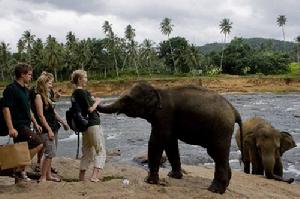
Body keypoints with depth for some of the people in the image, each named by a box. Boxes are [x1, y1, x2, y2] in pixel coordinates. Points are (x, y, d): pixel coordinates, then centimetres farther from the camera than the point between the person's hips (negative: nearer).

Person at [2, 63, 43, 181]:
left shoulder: (25, 90, 16)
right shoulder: (11, 89, -13)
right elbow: (6, 109, -18)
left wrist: (35, 123, 23)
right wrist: (11, 128, -24)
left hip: (25, 125, 9)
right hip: (18, 126, -9)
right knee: (38, 144, -14)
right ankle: (20, 169, -7)